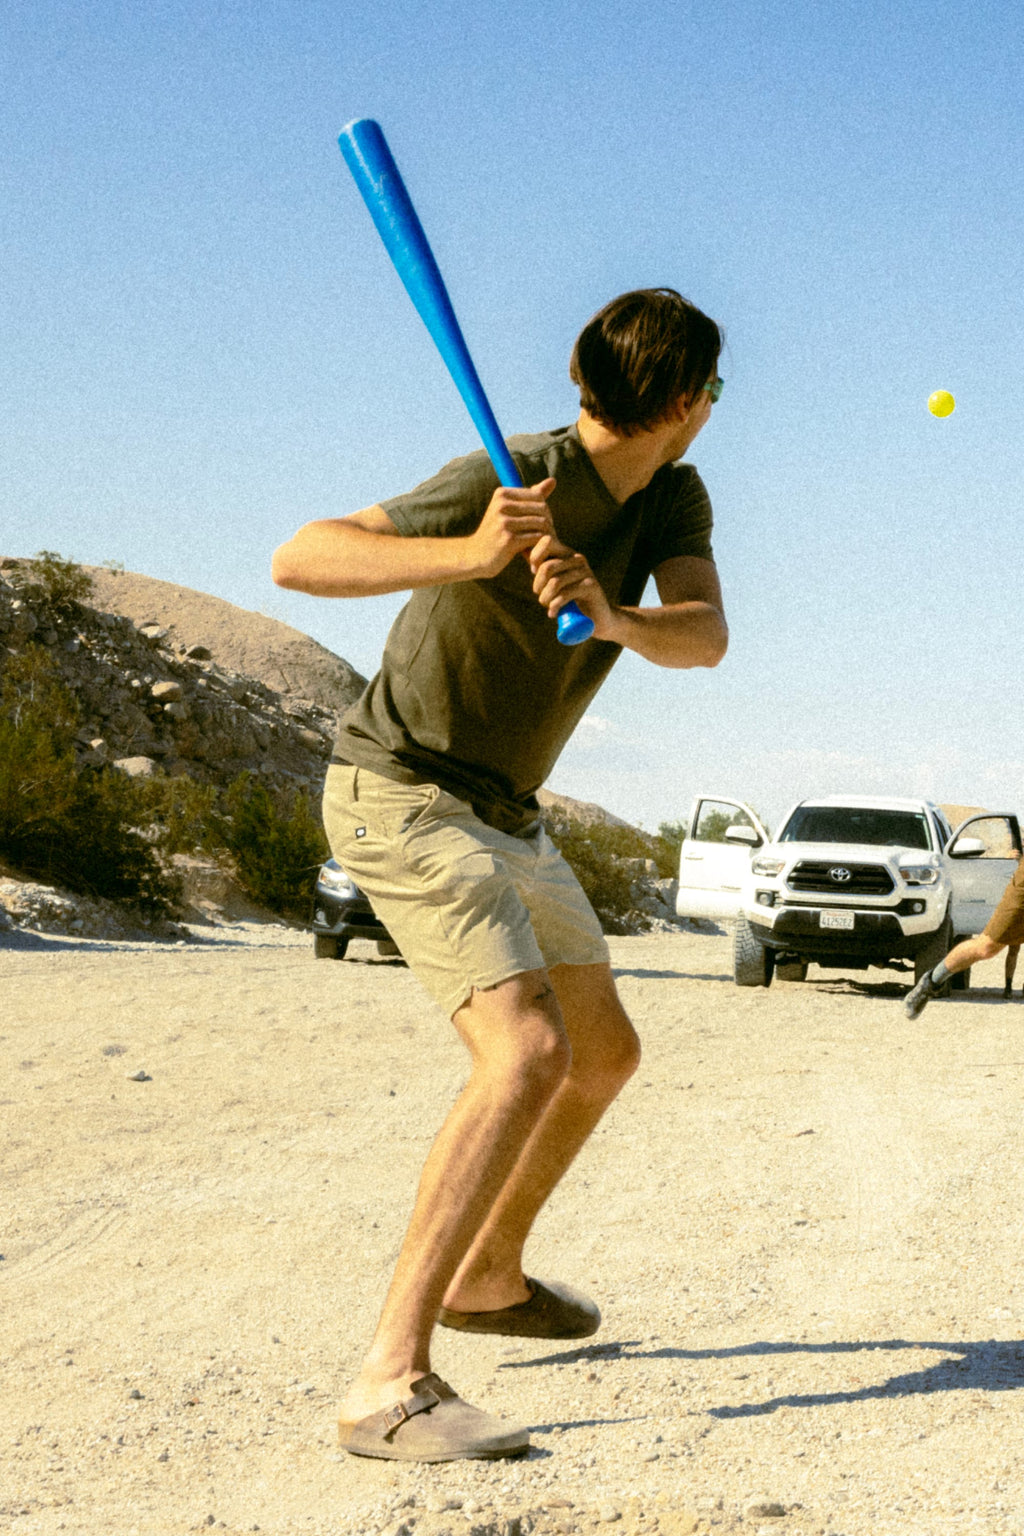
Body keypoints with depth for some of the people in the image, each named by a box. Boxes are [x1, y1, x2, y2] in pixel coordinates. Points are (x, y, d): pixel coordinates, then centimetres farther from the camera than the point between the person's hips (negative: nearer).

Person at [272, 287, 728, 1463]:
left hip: (502, 814, 9)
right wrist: (470, 556, -46)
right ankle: (392, 1383, -31)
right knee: (528, 1053, -27)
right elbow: (297, 559, -30)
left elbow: (703, 636, -18)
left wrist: (610, 618, -40)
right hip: (400, 796, -9)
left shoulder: (672, 499, -1)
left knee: (606, 1055, 20)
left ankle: (488, 1277, 39)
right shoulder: (508, 482, -24)